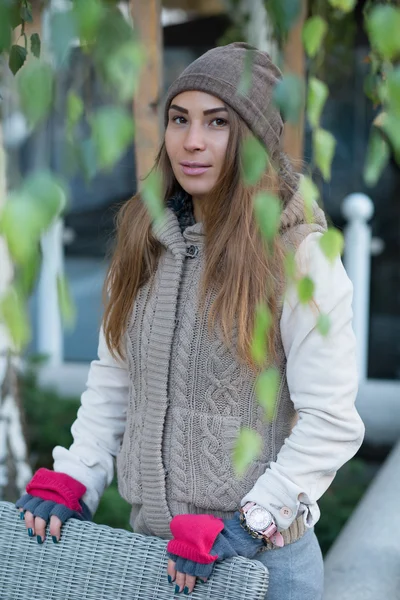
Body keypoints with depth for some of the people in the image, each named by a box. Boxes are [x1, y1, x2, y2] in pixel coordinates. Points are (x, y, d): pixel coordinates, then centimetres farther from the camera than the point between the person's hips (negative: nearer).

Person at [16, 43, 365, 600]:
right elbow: (112, 377, 8)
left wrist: (249, 524, -20)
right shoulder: (147, 239, 3)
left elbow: (330, 421, -15)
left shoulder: (300, 255, -14)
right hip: (150, 535, 5)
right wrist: (71, 482, -1)